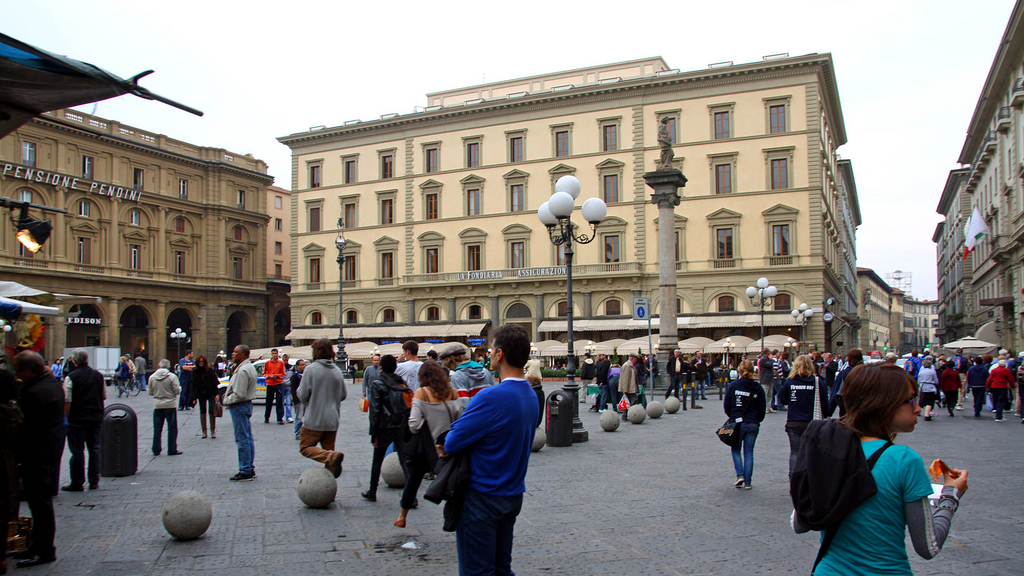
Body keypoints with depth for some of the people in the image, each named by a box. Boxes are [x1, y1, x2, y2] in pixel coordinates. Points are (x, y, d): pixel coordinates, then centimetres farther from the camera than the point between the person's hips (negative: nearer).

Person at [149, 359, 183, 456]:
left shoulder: (152, 377, 0)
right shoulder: (172, 377, -11)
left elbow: (150, 392, 6)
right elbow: (177, 391, -11)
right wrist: (179, 387, 9)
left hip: (157, 405, 3)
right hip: (170, 405, -3)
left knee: (157, 429, 11)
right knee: (172, 429, 5)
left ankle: (156, 450, 14)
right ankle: (172, 450, 6)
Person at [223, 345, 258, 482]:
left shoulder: (243, 370, -20)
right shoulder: (249, 367, 14)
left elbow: (239, 394, -23)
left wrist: (226, 401, -8)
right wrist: (227, 397, 11)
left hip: (239, 406, -11)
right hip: (246, 404, 11)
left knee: (242, 440, -6)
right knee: (248, 438, 13)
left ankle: (245, 472, -2)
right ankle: (251, 469, 20)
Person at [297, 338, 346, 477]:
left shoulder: (311, 369, -12)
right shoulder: (337, 370, 3)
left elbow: (302, 395, -12)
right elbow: (343, 395, 10)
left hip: (314, 420, -5)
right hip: (332, 420, 5)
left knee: (305, 447, 5)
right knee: (328, 449, 14)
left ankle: (332, 457, -20)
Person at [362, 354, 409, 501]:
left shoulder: (377, 384, -6)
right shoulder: (402, 383, 7)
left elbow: (375, 410, -10)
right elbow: (410, 405, 5)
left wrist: (373, 434, -6)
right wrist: (406, 426, 10)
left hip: (385, 428, -3)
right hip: (403, 428, 3)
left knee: (377, 460, 15)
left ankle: (372, 492, 26)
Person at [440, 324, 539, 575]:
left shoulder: (492, 397, -25)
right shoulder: (531, 395, 4)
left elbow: (453, 442, -21)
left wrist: (446, 447, 2)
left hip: (482, 498, -8)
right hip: (513, 495, 8)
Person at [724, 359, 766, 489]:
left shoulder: (733, 385, -7)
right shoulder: (758, 387, 0)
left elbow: (726, 405, -2)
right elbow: (762, 408, 5)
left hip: (737, 423, -2)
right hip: (753, 424, 2)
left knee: (736, 449, 16)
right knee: (748, 452, 9)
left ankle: (740, 474, -2)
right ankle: (747, 482, 8)